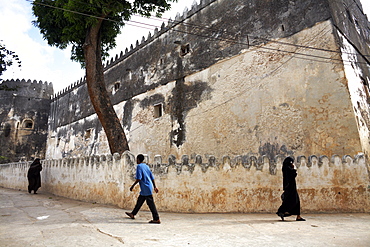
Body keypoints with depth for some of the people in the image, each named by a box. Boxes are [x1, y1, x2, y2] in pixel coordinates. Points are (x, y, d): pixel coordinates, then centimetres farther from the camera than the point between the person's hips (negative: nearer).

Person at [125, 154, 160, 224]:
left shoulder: (139, 166, -10)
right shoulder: (146, 166, 14)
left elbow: (139, 178, -19)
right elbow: (152, 177, 14)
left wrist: (133, 186, -9)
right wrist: (154, 187, 17)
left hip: (146, 188, -9)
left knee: (151, 204, -6)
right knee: (139, 201, 21)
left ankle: (156, 219, -3)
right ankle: (133, 214, 35)